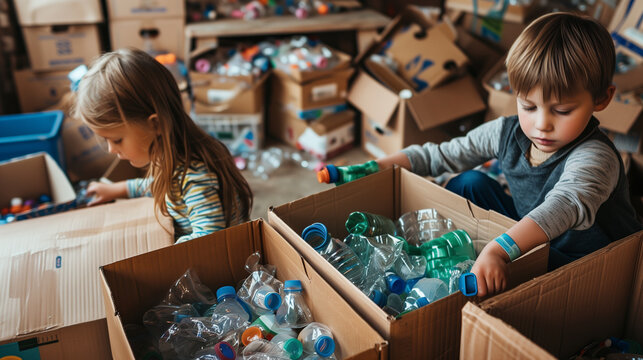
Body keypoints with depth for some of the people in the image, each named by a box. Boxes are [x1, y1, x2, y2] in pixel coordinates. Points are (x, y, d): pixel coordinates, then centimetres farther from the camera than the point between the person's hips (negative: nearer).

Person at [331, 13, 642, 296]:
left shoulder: (595, 158, -32)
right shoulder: (508, 132, -12)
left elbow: (565, 206, -53)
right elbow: (444, 155, -2)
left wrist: (498, 250, -68)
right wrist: (377, 167, -9)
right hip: (528, 235, 5)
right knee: (468, 184, -5)